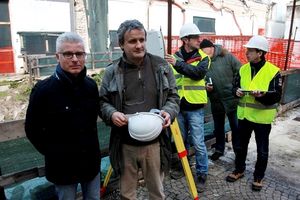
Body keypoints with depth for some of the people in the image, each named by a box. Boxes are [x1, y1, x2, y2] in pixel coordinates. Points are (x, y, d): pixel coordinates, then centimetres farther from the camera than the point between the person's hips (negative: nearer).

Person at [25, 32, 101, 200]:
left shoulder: (91, 85, -3)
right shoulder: (43, 89, -16)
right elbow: (32, 129, -6)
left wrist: (90, 146, 9)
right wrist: (52, 152, -3)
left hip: (92, 161, 4)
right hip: (63, 166, -4)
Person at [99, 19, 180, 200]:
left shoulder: (162, 66, -1)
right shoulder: (112, 71, -2)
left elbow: (173, 97, 5)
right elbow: (103, 102, 4)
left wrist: (169, 111, -16)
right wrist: (112, 113, -17)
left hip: (154, 143, 0)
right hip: (125, 145, 0)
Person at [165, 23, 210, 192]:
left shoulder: (203, 57, -2)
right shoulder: (174, 57, 5)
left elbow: (199, 73, -24)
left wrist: (178, 64, -29)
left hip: (195, 108, -3)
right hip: (178, 106, 3)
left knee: (198, 144, 1)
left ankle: (202, 174, 20)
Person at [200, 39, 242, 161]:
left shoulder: (227, 57, -13)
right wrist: (205, 86, -14)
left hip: (232, 99, -2)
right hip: (216, 101, 3)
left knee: (236, 127, 13)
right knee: (218, 128, 18)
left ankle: (238, 150, 34)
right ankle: (219, 149, 39)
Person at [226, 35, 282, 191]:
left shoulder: (273, 71, -12)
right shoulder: (243, 69, 3)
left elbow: (276, 96, -14)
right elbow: (235, 86, 11)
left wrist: (262, 95, -32)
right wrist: (237, 91, -12)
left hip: (262, 117, -4)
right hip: (244, 114, 4)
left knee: (262, 150, 11)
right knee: (241, 145, 17)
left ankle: (258, 176, 31)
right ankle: (239, 169, 37)